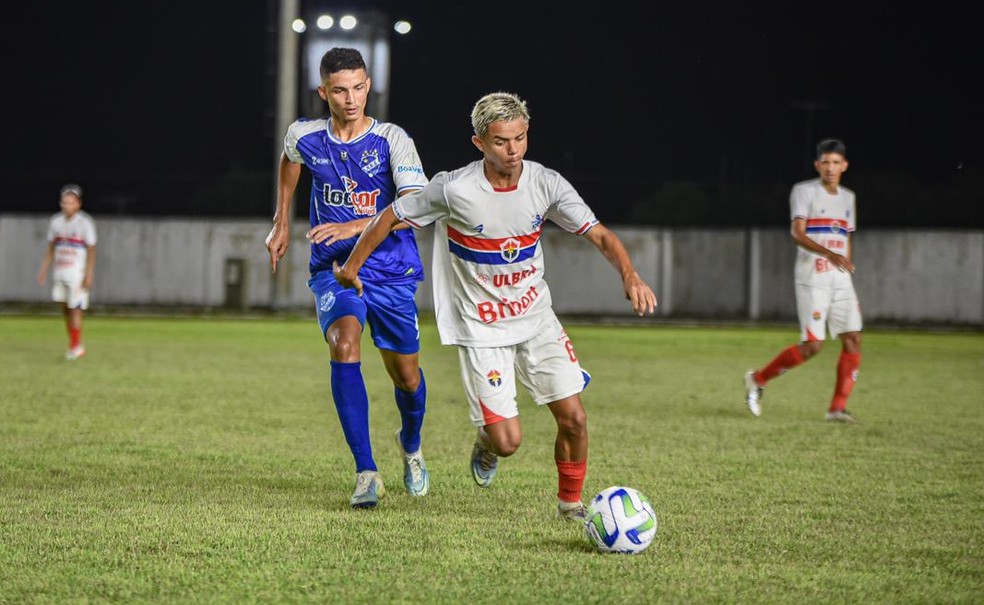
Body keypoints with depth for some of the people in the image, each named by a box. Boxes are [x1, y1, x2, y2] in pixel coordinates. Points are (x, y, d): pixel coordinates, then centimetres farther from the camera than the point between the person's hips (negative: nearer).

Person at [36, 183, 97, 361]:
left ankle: (76, 346, 3)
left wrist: (89, 275, -13)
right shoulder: (56, 221, 6)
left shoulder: (85, 222, -9)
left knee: (75, 309, -8)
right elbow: (51, 247, 14)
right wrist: (44, 269, 10)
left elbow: (91, 251, -8)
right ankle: (74, 345, 17)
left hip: (77, 273, -5)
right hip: (60, 272, 5)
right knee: (64, 308, 7)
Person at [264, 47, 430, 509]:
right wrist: (281, 223, 23)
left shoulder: (392, 140, -14)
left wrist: (353, 227, -35)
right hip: (333, 268, 1)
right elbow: (288, 160, 23)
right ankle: (367, 474, -26)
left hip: (392, 271, 0)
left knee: (405, 373, 8)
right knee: (344, 345, -27)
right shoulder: (305, 137, -4)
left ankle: (411, 446, 45)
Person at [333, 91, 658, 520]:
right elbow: (390, 218, -4)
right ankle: (487, 442, 28)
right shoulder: (453, 190, -19)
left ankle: (570, 502, 20)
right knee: (508, 441, -10)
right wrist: (351, 267, 6)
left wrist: (630, 277, -25)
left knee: (574, 419, -5)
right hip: (480, 328, -3)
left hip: (536, 320, 3)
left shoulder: (546, 184, -10)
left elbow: (600, 235, -7)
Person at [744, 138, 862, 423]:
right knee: (812, 345, -11)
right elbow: (797, 234, -17)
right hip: (812, 280, -6)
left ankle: (837, 408, 0)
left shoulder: (847, 197, 15)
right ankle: (758, 379, 8)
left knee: (853, 340, -6)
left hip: (841, 281, 6)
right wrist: (829, 254, -31)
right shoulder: (804, 191, -5)